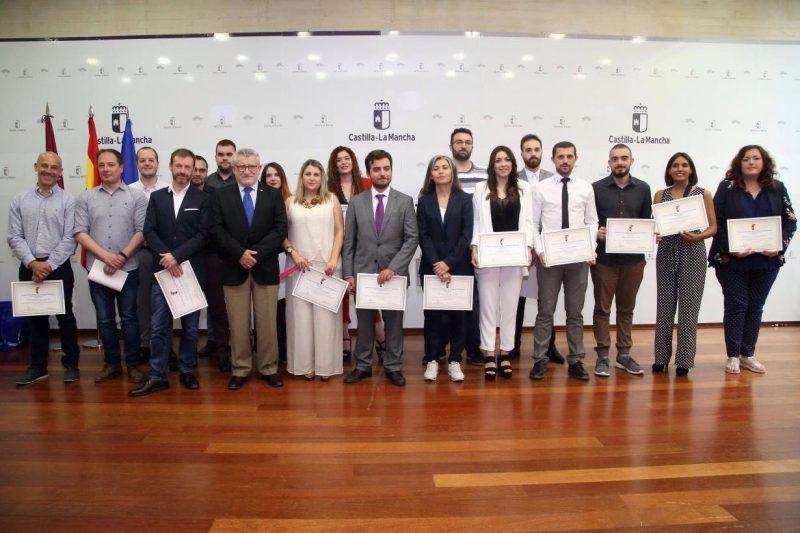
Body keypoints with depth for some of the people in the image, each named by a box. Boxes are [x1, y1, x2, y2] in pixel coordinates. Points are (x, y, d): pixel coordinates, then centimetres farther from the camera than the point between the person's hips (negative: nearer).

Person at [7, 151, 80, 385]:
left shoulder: (68, 200, -3)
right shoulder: (20, 199, 5)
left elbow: (69, 239, -8)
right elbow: (14, 237, 1)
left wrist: (48, 265, -12)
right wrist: (33, 263, -11)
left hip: (59, 267, -3)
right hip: (28, 267, 3)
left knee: (65, 316, 4)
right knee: (36, 318, 12)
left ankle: (71, 364, 16)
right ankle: (38, 366, 23)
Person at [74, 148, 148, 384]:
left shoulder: (137, 196, 0)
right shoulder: (86, 198, 6)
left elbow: (141, 231, -4)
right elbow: (80, 232, 0)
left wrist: (121, 256, -12)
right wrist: (105, 255, -11)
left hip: (128, 269, -2)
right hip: (97, 269, 2)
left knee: (129, 318, 4)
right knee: (104, 319, 10)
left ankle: (132, 364, 15)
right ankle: (112, 363, 23)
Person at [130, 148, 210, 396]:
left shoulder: (202, 199, 3)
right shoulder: (156, 197, 11)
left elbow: (203, 234, -6)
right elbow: (149, 231, 2)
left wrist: (176, 255, -15)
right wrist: (165, 256, -15)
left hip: (191, 271, -1)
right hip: (162, 271, 2)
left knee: (190, 326, 7)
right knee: (159, 327, 3)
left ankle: (187, 371, 20)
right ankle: (158, 376, 11)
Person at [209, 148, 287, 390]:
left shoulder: (273, 195, 6)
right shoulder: (220, 195, 7)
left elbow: (280, 229, -3)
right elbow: (216, 230, -1)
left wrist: (256, 253, -13)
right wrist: (239, 253, -14)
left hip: (265, 267, 0)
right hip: (234, 268, 0)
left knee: (267, 322, 4)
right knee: (237, 323, 5)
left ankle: (269, 368, 16)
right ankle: (240, 369, 17)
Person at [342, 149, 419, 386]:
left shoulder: (405, 201, 1)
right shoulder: (356, 202, 5)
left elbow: (412, 239, -5)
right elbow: (349, 241, 5)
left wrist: (392, 268, -14)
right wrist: (348, 274, -2)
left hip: (394, 273, -1)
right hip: (363, 271, 1)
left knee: (394, 322, 8)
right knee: (364, 322, 10)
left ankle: (393, 367, 22)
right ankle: (363, 365, 24)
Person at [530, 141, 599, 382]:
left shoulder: (586, 188, 7)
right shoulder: (540, 188, 1)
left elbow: (592, 222, 7)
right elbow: (533, 224, 0)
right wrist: (539, 250, -12)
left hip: (579, 258, 2)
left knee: (575, 312, 10)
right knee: (545, 311, 4)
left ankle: (575, 361, 20)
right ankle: (540, 360, 13)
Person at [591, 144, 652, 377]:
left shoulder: (642, 189, 8)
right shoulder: (596, 188, 0)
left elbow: (647, 221, 13)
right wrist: (595, 232, -18)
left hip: (633, 258, 3)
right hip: (604, 258, -3)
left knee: (627, 308, 12)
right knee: (602, 308, 4)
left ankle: (623, 354, 23)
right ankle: (602, 355, 13)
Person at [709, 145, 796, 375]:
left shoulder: (777, 188, 6)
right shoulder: (727, 187, -2)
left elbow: (790, 220, 5)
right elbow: (716, 222, -8)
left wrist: (780, 246, -10)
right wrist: (730, 248, -18)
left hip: (766, 260, 3)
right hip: (732, 260, -3)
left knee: (755, 307, 10)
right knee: (736, 305, 2)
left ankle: (747, 354, 22)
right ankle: (733, 356, 12)